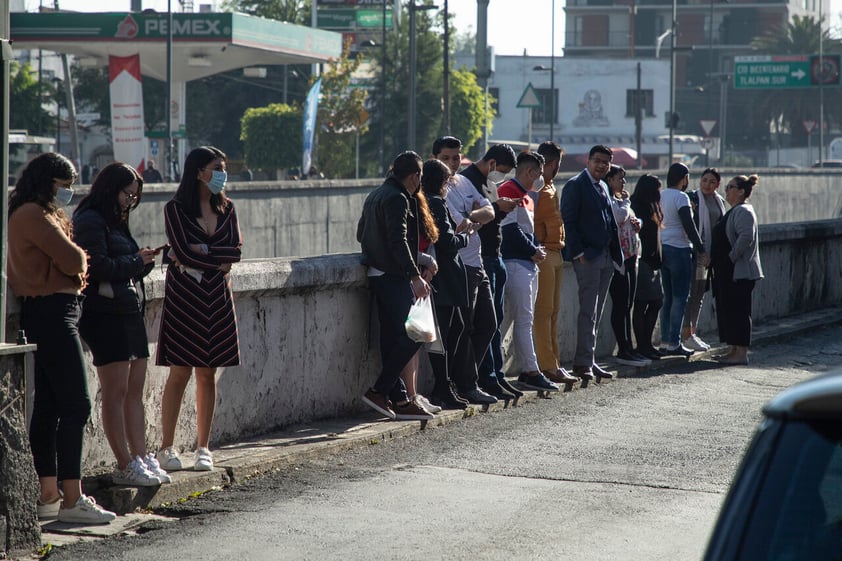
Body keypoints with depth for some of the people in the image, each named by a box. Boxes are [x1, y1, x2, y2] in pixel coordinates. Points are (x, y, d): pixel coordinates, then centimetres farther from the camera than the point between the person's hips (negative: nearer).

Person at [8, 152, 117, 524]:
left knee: (48, 406, 9)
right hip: (51, 314, -11)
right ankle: (72, 499, -13)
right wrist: (80, 259, 1)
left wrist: (75, 266, -2)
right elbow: (71, 259, -19)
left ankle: (49, 496, 11)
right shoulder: (34, 215, -12)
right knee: (75, 405, -12)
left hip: (48, 315, 11)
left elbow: (68, 264, 18)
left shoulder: (39, 215, 21)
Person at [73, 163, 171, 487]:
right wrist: (136, 261, -7)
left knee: (135, 391, 8)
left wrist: (144, 262, 3)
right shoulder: (90, 222, -9)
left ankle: (141, 459, 11)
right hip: (105, 315, -9)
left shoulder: (117, 222, 20)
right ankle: (125, 466, -5)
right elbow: (99, 268, -19)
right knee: (116, 392, -7)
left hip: (131, 313, 9)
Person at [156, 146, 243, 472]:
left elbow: (236, 250, -1)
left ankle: (203, 447, 11)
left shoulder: (226, 210, 11)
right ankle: (167, 448, 0)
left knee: (208, 374, 5)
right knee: (180, 372, -5)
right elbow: (183, 252, -14)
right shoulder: (176, 209, -4)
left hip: (216, 298, 4)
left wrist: (201, 252, -12)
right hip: (184, 296, -4)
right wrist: (219, 260, -7)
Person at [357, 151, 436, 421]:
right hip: (393, 276, -10)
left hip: (377, 275, 10)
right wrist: (415, 276, -28)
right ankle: (378, 391, -12)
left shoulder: (375, 195, 18)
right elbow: (399, 241, -23)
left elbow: (361, 233, 28)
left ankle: (398, 399, 7)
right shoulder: (397, 199, -13)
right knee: (412, 335, -11)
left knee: (393, 338, 8)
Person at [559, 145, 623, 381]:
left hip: (606, 257, 8)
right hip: (587, 256, -8)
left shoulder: (603, 187, 19)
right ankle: (583, 364, -8)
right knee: (588, 312, -9)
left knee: (596, 312, 10)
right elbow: (568, 221, -12)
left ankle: (588, 361, 14)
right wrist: (578, 253, -17)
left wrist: (615, 254, 13)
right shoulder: (576, 185, -7)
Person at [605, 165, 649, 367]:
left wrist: (637, 223, 8)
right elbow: (620, 217, -24)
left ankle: (628, 349, 13)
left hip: (630, 257, 10)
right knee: (620, 305, -6)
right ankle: (623, 350, -4)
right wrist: (626, 200, -6)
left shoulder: (620, 200, 19)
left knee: (627, 305, 10)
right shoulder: (608, 201, -10)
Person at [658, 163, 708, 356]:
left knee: (668, 297, 12)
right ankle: (674, 343, -5)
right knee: (680, 298, -4)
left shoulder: (661, 196, 11)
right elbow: (689, 226, -16)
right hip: (679, 250, -8)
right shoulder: (680, 197, -11)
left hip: (663, 249, 8)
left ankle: (665, 342, 12)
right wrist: (701, 251, -12)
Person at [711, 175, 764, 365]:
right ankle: (734, 350, 18)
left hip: (739, 271, -11)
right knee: (727, 309, 12)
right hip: (728, 271, 11)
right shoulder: (734, 211, 19)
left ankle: (741, 353, -6)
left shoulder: (743, 211, -14)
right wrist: (716, 260, 17)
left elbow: (746, 237, -26)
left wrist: (731, 258, -22)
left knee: (738, 310, -8)